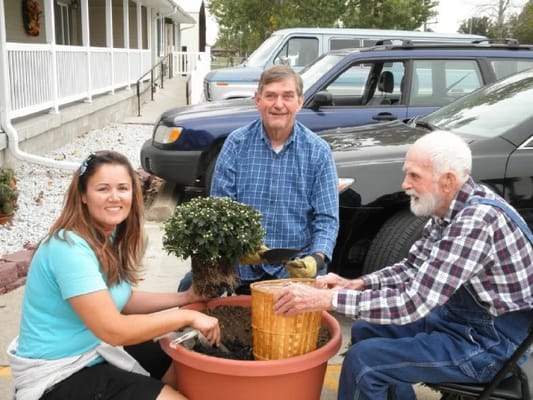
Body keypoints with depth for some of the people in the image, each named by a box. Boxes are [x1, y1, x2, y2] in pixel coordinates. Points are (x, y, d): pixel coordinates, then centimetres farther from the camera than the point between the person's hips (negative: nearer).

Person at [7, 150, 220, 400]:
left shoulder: (111, 237, 2)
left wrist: (185, 298, 2)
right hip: (58, 375, -9)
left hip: (98, 348, 9)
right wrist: (188, 316, -23)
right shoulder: (70, 248, -27)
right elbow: (113, 329, -30)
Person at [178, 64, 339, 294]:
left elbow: (327, 218, -1)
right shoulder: (237, 143, 2)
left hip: (297, 269, 0)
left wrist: (317, 258, -21)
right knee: (190, 287, -23)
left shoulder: (318, 151, 1)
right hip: (243, 268, 0)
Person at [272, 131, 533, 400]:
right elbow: (411, 268, 10)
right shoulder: (449, 209, 0)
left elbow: (413, 303, -31)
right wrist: (356, 284, -6)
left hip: (491, 341, -9)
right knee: (365, 331, 14)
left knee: (363, 361, -17)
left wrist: (327, 298, -30)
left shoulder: (476, 221, -28)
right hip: (461, 317, 9)